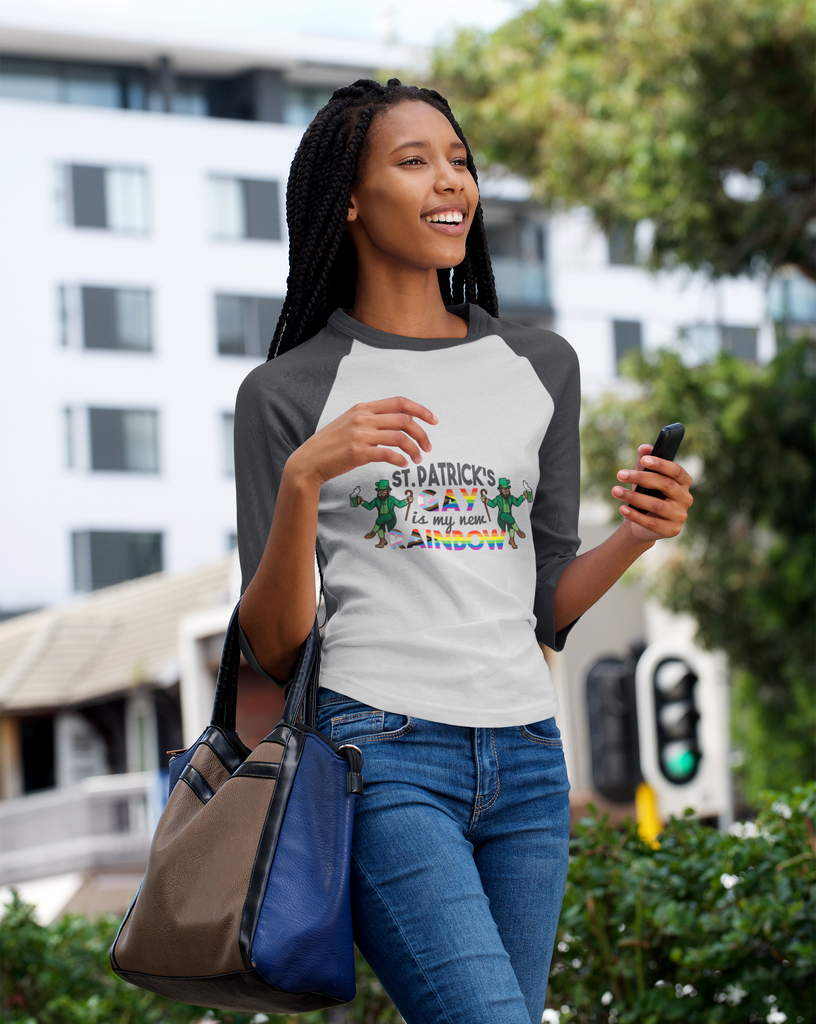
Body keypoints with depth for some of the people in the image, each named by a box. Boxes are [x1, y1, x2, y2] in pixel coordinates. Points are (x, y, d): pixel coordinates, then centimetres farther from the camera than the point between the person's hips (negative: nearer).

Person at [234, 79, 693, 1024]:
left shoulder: (539, 366, 15)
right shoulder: (286, 392, 2)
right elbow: (273, 650, -1)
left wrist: (636, 537, -2)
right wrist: (302, 480, -16)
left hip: (526, 758, 5)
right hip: (379, 750, -5)